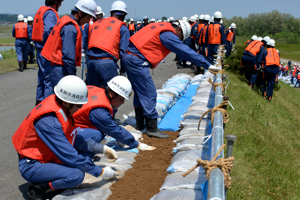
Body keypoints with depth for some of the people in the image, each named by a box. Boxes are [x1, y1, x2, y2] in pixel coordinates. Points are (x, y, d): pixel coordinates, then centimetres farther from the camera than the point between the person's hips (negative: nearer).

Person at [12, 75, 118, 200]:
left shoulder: (62, 106, -7)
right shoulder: (48, 121, -32)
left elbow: (73, 138, 7)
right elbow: (69, 156, -29)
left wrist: (102, 149, 1)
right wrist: (100, 172, -21)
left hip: (48, 153, 9)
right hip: (32, 166, -9)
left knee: (93, 135, 4)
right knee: (76, 176, -34)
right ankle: (38, 187, -10)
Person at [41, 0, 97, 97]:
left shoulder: (65, 21, 15)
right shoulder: (70, 28, -16)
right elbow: (68, 55, -21)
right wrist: (72, 76, -17)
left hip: (56, 66, 10)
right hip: (60, 70, -10)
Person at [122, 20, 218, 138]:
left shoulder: (162, 27, 16)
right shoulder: (168, 35, -12)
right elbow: (187, 52, -12)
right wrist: (207, 65, -7)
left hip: (129, 57, 10)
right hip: (137, 61, -10)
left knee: (140, 93, 17)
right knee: (149, 94, -6)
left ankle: (140, 125, 25)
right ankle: (151, 128, -1)